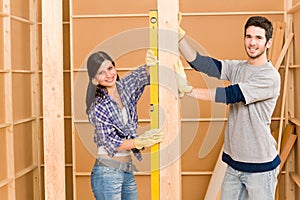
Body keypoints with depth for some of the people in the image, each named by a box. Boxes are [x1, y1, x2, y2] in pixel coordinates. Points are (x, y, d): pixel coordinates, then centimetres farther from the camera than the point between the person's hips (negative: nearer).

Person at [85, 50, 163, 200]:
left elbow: (144, 74, 15)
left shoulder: (125, 86, 3)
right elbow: (111, 144, -12)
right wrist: (139, 142, -24)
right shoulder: (98, 107, -12)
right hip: (108, 172, -6)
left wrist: (150, 64, -8)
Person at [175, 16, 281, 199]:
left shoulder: (270, 77, -15)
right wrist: (179, 33, -20)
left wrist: (188, 89, -24)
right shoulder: (237, 68, 4)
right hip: (234, 161, 6)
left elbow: (231, 95, -23)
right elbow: (200, 63, -8)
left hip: (260, 165, -6)